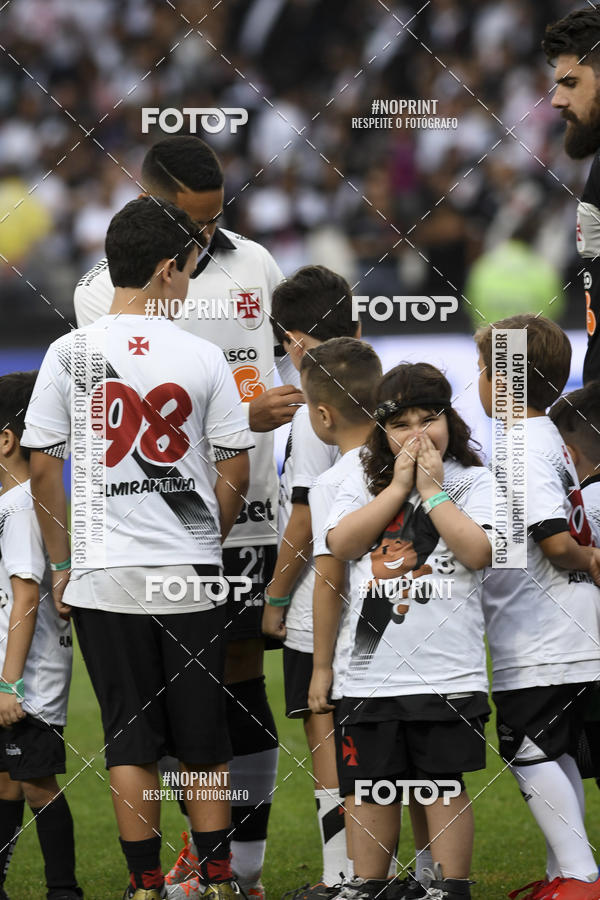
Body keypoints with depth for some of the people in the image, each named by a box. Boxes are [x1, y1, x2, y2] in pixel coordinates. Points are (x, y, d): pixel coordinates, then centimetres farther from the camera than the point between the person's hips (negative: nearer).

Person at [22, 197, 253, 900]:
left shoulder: (70, 353, -3)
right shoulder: (202, 358, -3)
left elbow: (43, 467, -1)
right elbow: (234, 471, 0)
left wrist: (61, 564, 8)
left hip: (103, 576, 0)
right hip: (192, 577, 0)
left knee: (129, 738, 6)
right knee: (203, 738, 10)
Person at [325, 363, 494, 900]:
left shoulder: (472, 481, 3)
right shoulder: (364, 483, 11)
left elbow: (479, 552, -12)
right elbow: (341, 543, -5)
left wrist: (432, 489, -8)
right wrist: (399, 486, -5)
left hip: (446, 669, -3)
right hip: (372, 667, 3)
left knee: (444, 784, 1)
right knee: (371, 784, 9)